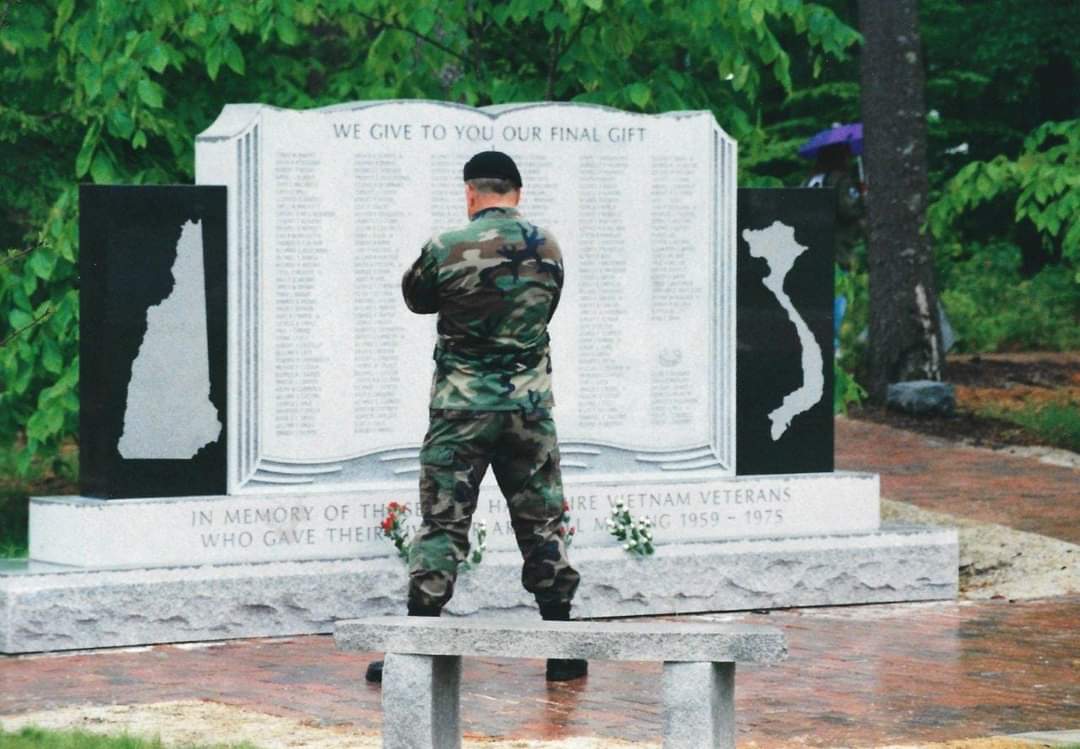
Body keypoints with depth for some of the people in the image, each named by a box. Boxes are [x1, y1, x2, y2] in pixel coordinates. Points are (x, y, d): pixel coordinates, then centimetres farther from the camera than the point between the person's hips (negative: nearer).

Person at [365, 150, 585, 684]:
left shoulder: (447, 249, -11)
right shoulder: (547, 249, 1)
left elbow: (416, 297, 7)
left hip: (462, 407, -3)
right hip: (530, 406, 3)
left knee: (443, 525, 1)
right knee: (542, 524, 11)